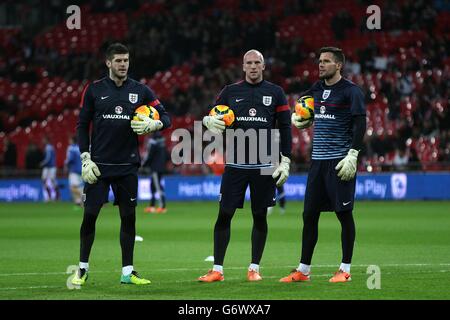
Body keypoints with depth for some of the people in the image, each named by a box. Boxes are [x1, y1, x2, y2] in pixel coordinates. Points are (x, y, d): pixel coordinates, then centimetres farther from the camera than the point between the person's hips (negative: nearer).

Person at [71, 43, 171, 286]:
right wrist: (85, 159, -4)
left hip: (127, 165, 1)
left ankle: (128, 272, 10)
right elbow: (82, 126, 4)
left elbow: (165, 117, 6)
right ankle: (83, 269, 10)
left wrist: (152, 125, -17)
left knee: (128, 216, 3)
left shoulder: (140, 91, 5)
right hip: (99, 164, -1)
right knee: (90, 215, -3)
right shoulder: (93, 90, 2)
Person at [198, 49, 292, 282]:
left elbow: (285, 128, 6)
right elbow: (210, 116, 12)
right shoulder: (231, 92, 8)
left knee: (260, 216, 4)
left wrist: (285, 161, 0)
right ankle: (217, 270, 1)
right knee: (224, 214, -3)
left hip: (264, 165, 0)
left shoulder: (275, 93, 5)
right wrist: (209, 121, -13)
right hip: (235, 164, 0)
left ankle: (254, 268, 13)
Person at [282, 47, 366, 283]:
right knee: (309, 214, 6)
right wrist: (298, 118, 11)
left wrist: (352, 156, -19)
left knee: (344, 213, -3)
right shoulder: (317, 89, 13)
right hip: (318, 160, 7)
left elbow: (360, 125, -12)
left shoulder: (350, 91, -6)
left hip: (339, 161, -7)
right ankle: (303, 270, 13)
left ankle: (345, 270, 4)